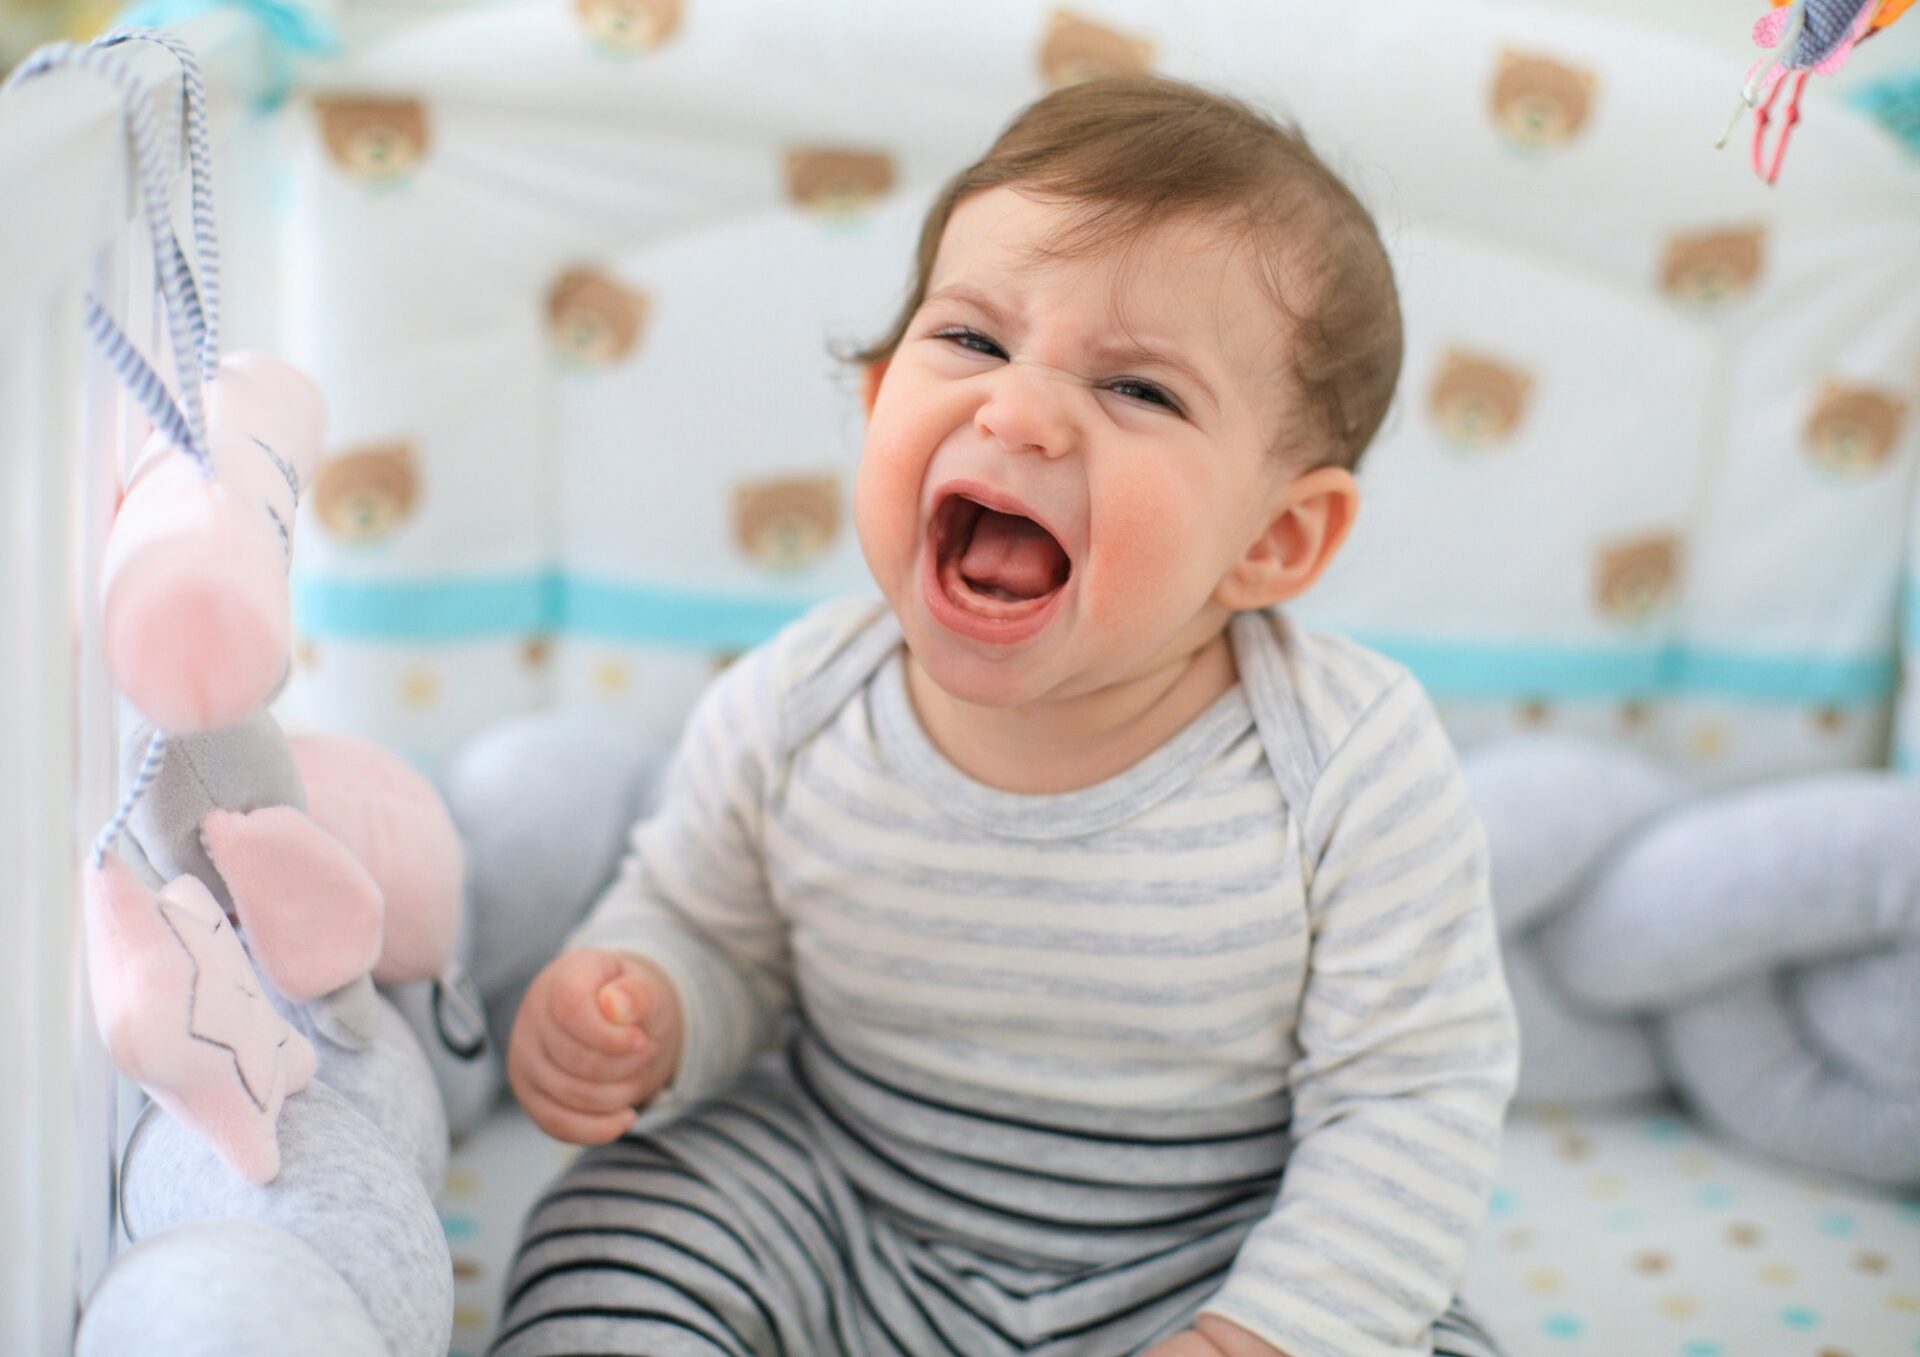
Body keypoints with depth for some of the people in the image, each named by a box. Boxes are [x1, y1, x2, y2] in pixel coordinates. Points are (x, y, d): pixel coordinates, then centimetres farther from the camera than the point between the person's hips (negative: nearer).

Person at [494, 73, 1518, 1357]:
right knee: (613, 1253, -16)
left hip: (1217, 1249, -1)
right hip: (843, 1224, 2)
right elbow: (707, 937, 4)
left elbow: (1412, 1097, -15)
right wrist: (647, 1019, -18)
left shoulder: (1355, 769, -23)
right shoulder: (788, 716, -14)